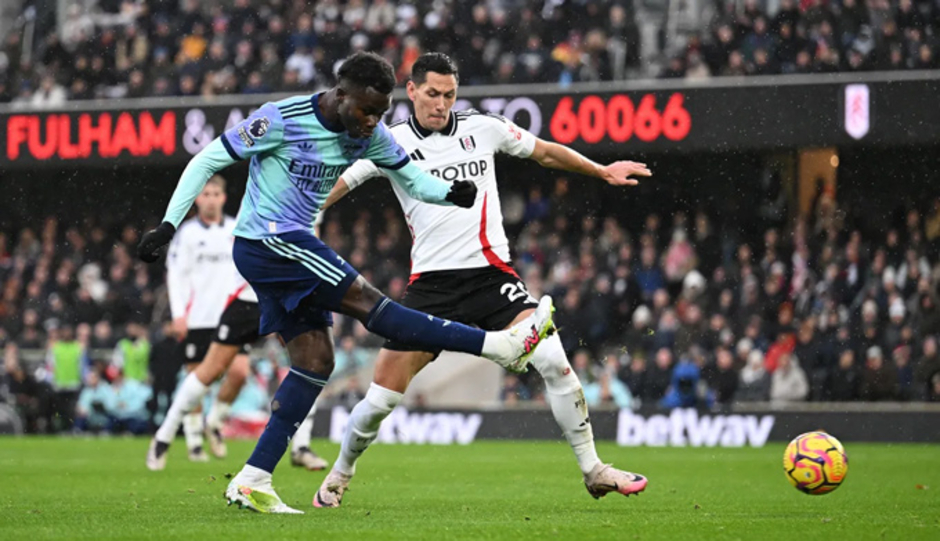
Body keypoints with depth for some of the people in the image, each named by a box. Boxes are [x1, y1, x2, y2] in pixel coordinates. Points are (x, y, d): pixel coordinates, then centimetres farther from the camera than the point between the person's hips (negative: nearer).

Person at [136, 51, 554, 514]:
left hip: (293, 246, 9)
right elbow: (207, 161, -11)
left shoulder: (368, 135, 2)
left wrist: (452, 193, -17)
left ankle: (251, 482, 0)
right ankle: (501, 346, -13)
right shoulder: (282, 120, -18)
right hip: (267, 242, -9)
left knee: (315, 359, 1)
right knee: (366, 302, -12)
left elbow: (414, 180, 6)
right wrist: (169, 225, -14)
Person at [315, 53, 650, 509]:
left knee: (553, 361, -19)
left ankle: (592, 471, -6)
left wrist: (601, 171, 23)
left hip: (491, 272, 1)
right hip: (431, 281, -1)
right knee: (382, 396, -3)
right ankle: (339, 476, 24)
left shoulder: (483, 128, 7)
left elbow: (544, 151, 22)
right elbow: (331, 188, 6)